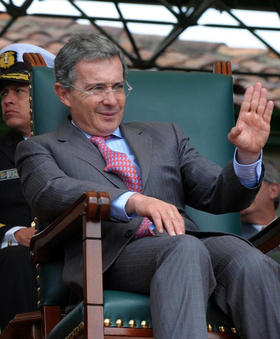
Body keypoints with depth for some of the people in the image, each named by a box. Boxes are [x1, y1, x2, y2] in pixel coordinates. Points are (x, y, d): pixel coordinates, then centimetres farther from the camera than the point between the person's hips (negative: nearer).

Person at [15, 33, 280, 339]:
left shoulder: (165, 137, 31)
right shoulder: (40, 149, 18)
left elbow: (220, 196, 22)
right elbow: (49, 194, -5)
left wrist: (248, 154, -1)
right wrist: (133, 201, -22)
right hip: (112, 257, -4)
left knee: (248, 261, -30)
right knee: (185, 248, -37)